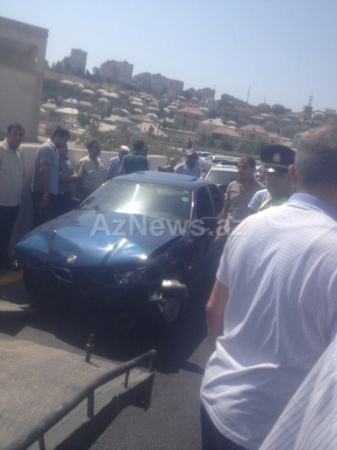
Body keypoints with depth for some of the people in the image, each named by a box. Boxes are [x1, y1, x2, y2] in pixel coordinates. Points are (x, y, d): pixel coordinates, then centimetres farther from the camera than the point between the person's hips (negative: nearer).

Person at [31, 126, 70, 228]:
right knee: (42, 223, -8)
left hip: (49, 193, 10)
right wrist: (45, 194, -22)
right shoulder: (47, 148, -11)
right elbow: (43, 171, -19)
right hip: (43, 193, -10)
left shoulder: (52, 149, 20)